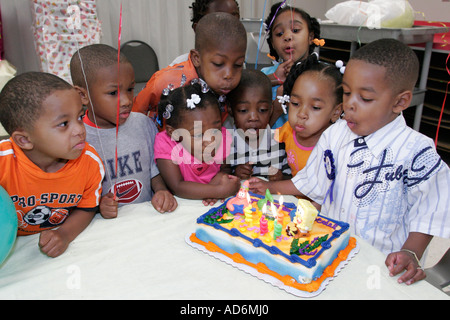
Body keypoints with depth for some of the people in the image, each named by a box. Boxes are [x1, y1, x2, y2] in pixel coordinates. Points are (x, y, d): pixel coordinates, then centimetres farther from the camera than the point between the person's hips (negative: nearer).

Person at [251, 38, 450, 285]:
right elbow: (311, 182, 14)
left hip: (380, 261, -3)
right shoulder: (335, 134, 2)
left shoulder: (417, 152, -12)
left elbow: (426, 213, -4)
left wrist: (411, 253, -16)